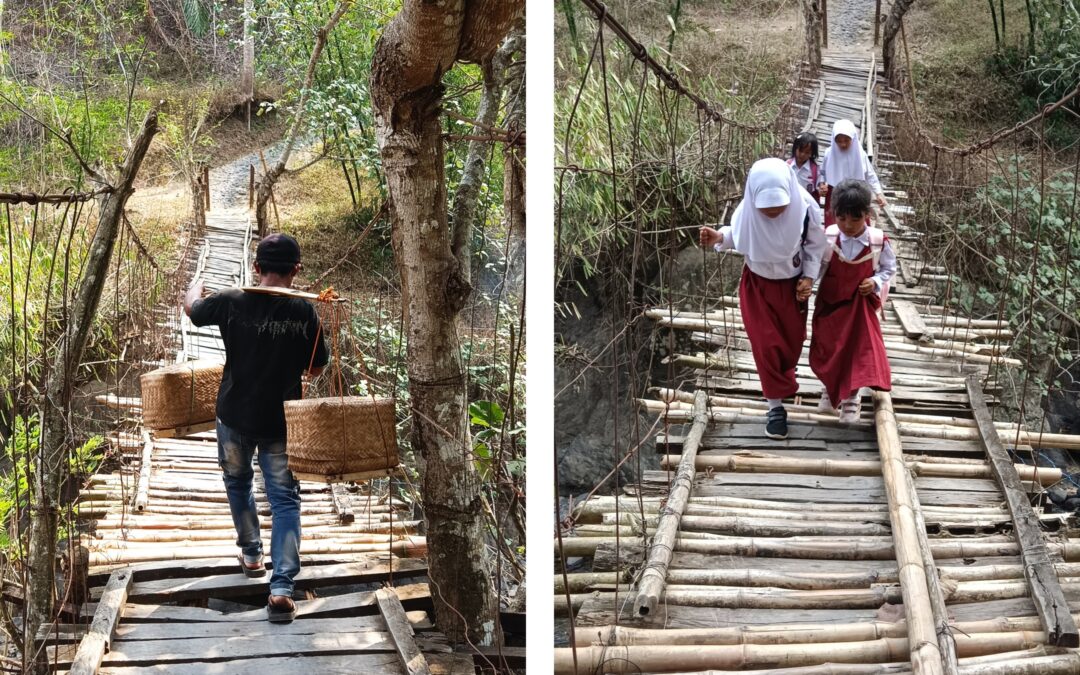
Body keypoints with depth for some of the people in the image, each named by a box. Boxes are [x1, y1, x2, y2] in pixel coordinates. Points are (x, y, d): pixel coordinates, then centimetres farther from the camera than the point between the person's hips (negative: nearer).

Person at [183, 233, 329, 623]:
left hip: (235, 416, 1)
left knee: (237, 482, 27)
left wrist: (195, 288, 34)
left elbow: (191, 307, 12)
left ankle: (251, 554, 40)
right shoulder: (304, 312, -10)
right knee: (285, 499, 1)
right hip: (281, 421, -1)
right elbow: (316, 368, 1)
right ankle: (282, 587, -12)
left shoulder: (232, 303, -9)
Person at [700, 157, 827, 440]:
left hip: (792, 284, 1)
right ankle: (776, 406, 12)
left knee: (792, 341, 18)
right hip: (758, 285, -1)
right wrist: (719, 237, -27)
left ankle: (783, 379, 50)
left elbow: (815, 244, -8)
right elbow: (737, 234, -7)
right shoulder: (748, 211, -28)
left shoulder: (805, 209, -27)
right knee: (766, 345, -2)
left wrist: (809, 277, -11)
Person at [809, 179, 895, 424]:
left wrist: (876, 282, -16)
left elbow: (889, 268, 0)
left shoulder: (879, 241, -17)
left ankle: (852, 397, 20)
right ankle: (831, 387, 39)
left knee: (860, 348, -2)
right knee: (826, 349, 9)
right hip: (829, 303, 1)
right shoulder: (827, 238, -18)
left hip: (860, 305, -1)